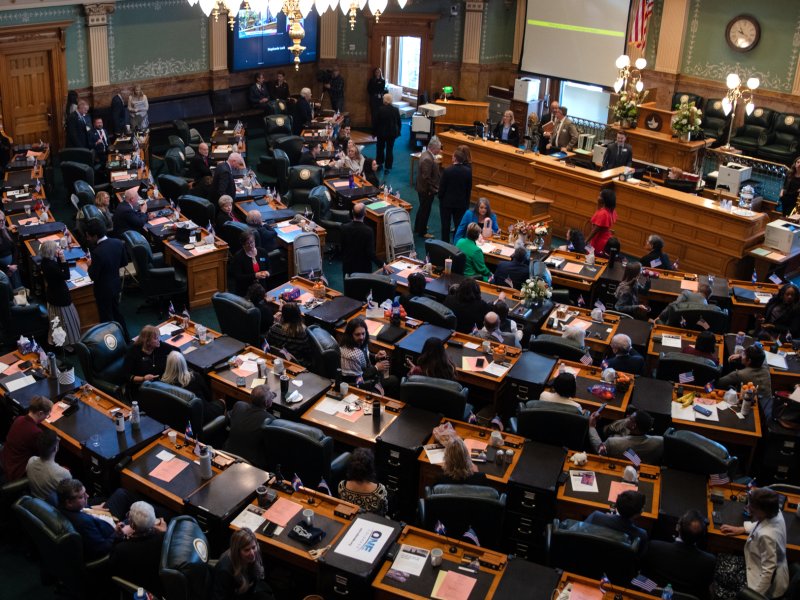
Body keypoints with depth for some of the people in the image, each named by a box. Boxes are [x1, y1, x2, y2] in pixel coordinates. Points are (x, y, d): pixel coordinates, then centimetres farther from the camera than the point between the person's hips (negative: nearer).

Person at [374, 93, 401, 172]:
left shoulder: (380, 109, -16)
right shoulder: (396, 110, -9)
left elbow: (376, 122, -10)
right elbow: (398, 122, -1)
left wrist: (375, 132, 1)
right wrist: (398, 132, 12)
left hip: (381, 132, -1)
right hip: (392, 133, 1)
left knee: (380, 148, 18)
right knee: (390, 150, 8)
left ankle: (379, 163, 29)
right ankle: (387, 167, 9)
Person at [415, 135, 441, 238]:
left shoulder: (425, 153, 2)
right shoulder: (428, 159, -29)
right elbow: (426, 178, -27)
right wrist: (433, 190, -19)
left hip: (422, 188, 10)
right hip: (427, 190, -10)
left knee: (422, 208, 25)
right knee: (425, 210, 7)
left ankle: (418, 227, 42)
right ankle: (422, 232, 22)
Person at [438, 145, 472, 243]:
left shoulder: (447, 171, -19)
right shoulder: (468, 171, -9)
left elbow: (441, 188, -12)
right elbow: (469, 189, -1)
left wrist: (440, 198, 6)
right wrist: (466, 202, 11)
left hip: (447, 202, -2)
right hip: (461, 203, 3)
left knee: (445, 225, 9)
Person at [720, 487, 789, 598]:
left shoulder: (766, 535, -37)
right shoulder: (775, 512, -14)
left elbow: (768, 571, -29)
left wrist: (754, 595, -21)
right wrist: (742, 529, 8)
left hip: (768, 585, -8)